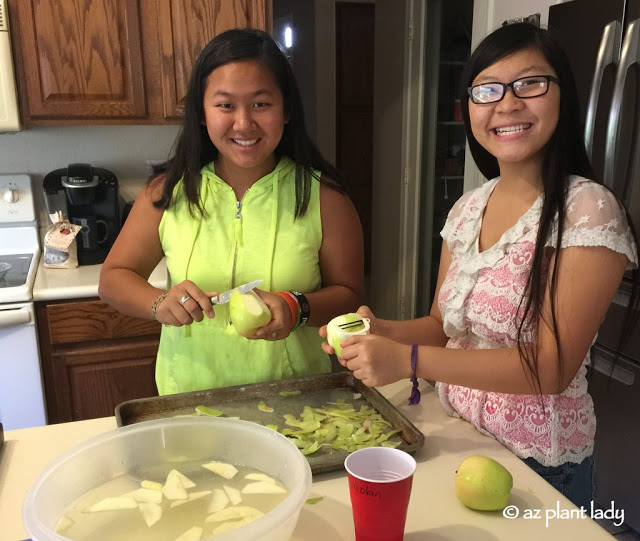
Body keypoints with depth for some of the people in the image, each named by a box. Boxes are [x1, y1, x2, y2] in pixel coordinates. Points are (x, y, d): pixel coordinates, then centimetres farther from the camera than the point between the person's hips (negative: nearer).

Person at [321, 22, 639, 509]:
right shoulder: (467, 208, -1)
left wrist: (407, 359, -30)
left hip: (539, 465, -5)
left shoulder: (588, 211, -19)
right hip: (456, 438, 6)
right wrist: (382, 332, -14)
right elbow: (444, 326, 6)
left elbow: (552, 367, -23)